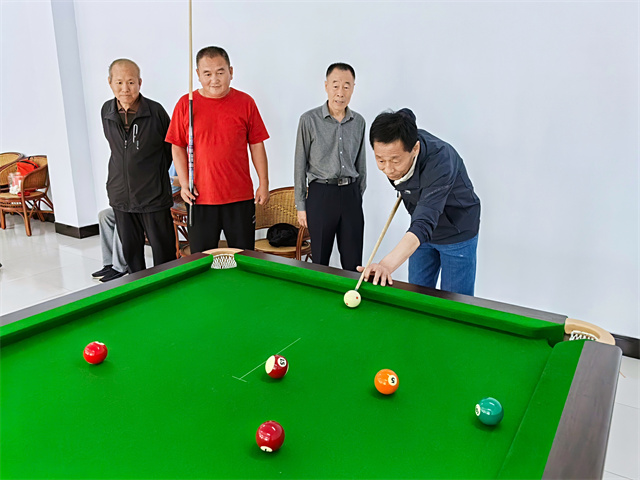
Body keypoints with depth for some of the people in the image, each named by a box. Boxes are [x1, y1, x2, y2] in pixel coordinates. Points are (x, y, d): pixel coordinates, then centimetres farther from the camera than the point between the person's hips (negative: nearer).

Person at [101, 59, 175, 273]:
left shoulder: (155, 111, -11)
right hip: (121, 196, 5)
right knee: (130, 251, 14)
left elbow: (170, 147, 3)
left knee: (163, 251, 3)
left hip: (153, 195, -4)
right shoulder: (106, 111, 2)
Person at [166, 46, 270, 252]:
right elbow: (178, 147, 6)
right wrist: (184, 184, -4)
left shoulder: (245, 103, 2)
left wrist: (264, 183, 2)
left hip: (240, 197, 0)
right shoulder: (186, 104, 1)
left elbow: (257, 144, 6)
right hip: (200, 197, 0)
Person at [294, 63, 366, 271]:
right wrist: (301, 205, -3)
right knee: (320, 260, 6)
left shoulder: (359, 122, 7)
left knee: (353, 262, 7)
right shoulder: (309, 120, -5)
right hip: (321, 194, -3)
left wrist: (359, 196, 13)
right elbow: (300, 164, -2)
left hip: (350, 194, 3)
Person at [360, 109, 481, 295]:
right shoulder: (393, 149, -20)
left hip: (457, 233, -6)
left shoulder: (440, 163, -40)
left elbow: (423, 224, -51)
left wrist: (386, 264, -63)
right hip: (423, 233, 6)